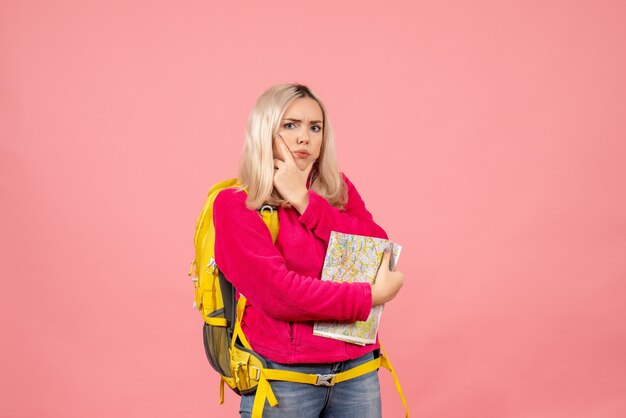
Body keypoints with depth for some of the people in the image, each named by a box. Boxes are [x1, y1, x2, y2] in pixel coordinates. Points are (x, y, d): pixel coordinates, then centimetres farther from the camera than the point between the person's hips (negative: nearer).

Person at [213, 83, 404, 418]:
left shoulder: (339, 190, 9)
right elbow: (277, 292, -16)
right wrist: (371, 296, -15)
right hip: (283, 377, -4)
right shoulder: (235, 204, -6)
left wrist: (304, 200, -11)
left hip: (357, 369, 4)